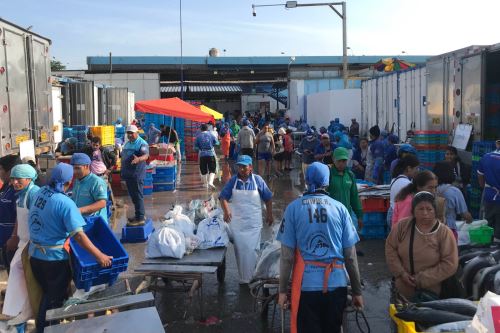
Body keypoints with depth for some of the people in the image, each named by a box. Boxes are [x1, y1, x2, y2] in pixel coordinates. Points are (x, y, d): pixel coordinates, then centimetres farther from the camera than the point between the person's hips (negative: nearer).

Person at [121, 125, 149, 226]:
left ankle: (140, 218, -4)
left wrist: (138, 159, -48)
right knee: (133, 195, 16)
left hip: (137, 174, -9)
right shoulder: (127, 143, 17)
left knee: (138, 196, -7)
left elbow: (146, 155, -27)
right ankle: (139, 214, 27)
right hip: (128, 174, 9)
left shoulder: (142, 143, -12)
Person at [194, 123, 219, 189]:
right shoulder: (211, 135, -1)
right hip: (211, 154, 0)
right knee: (212, 170, 1)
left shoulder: (198, 136, -2)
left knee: (203, 170, 13)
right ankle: (210, 182, -18)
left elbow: (195, 147, -2)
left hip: (202, 155, 1)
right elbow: (217, 143, 6)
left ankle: (205, 184, 20)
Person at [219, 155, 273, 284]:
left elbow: (268, 198, 4)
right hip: (237, 221, 2)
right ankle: (243, 278, 21)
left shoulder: (257, 180, -5)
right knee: (240, 249, 9)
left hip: (254, 222, -2)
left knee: (252, 249, -5)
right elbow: (223, 197, 1)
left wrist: (269, 214, 6)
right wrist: (226, 211, -15)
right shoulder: (233, 181, -1)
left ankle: (254, 277, 7)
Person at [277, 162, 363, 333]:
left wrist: (282, 290, 4)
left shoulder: (294, 208, -4)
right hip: (336, 285, 2)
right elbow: (351, 256, 1)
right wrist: (357, 291, 11)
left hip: (306, 285, -2)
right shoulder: (340, 208, -1)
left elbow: (287, 256, -5)